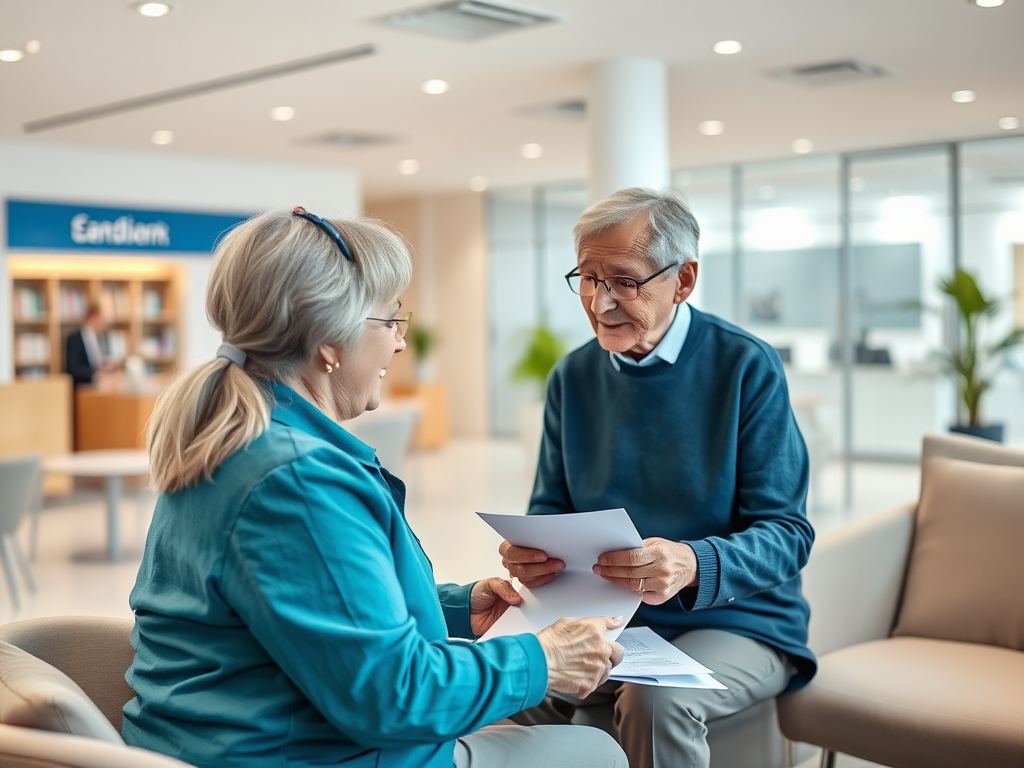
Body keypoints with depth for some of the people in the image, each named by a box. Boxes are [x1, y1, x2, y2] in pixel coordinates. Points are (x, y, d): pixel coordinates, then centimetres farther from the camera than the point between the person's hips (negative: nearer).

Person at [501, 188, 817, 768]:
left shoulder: (747, 368, -10)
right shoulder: (573, 378, 4)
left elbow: (787, 532, -13)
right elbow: (552, 507, 10)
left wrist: (693, 566, -33)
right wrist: (530, 551, -15)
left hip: (737, 623, -3)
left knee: (657, 702, -32)